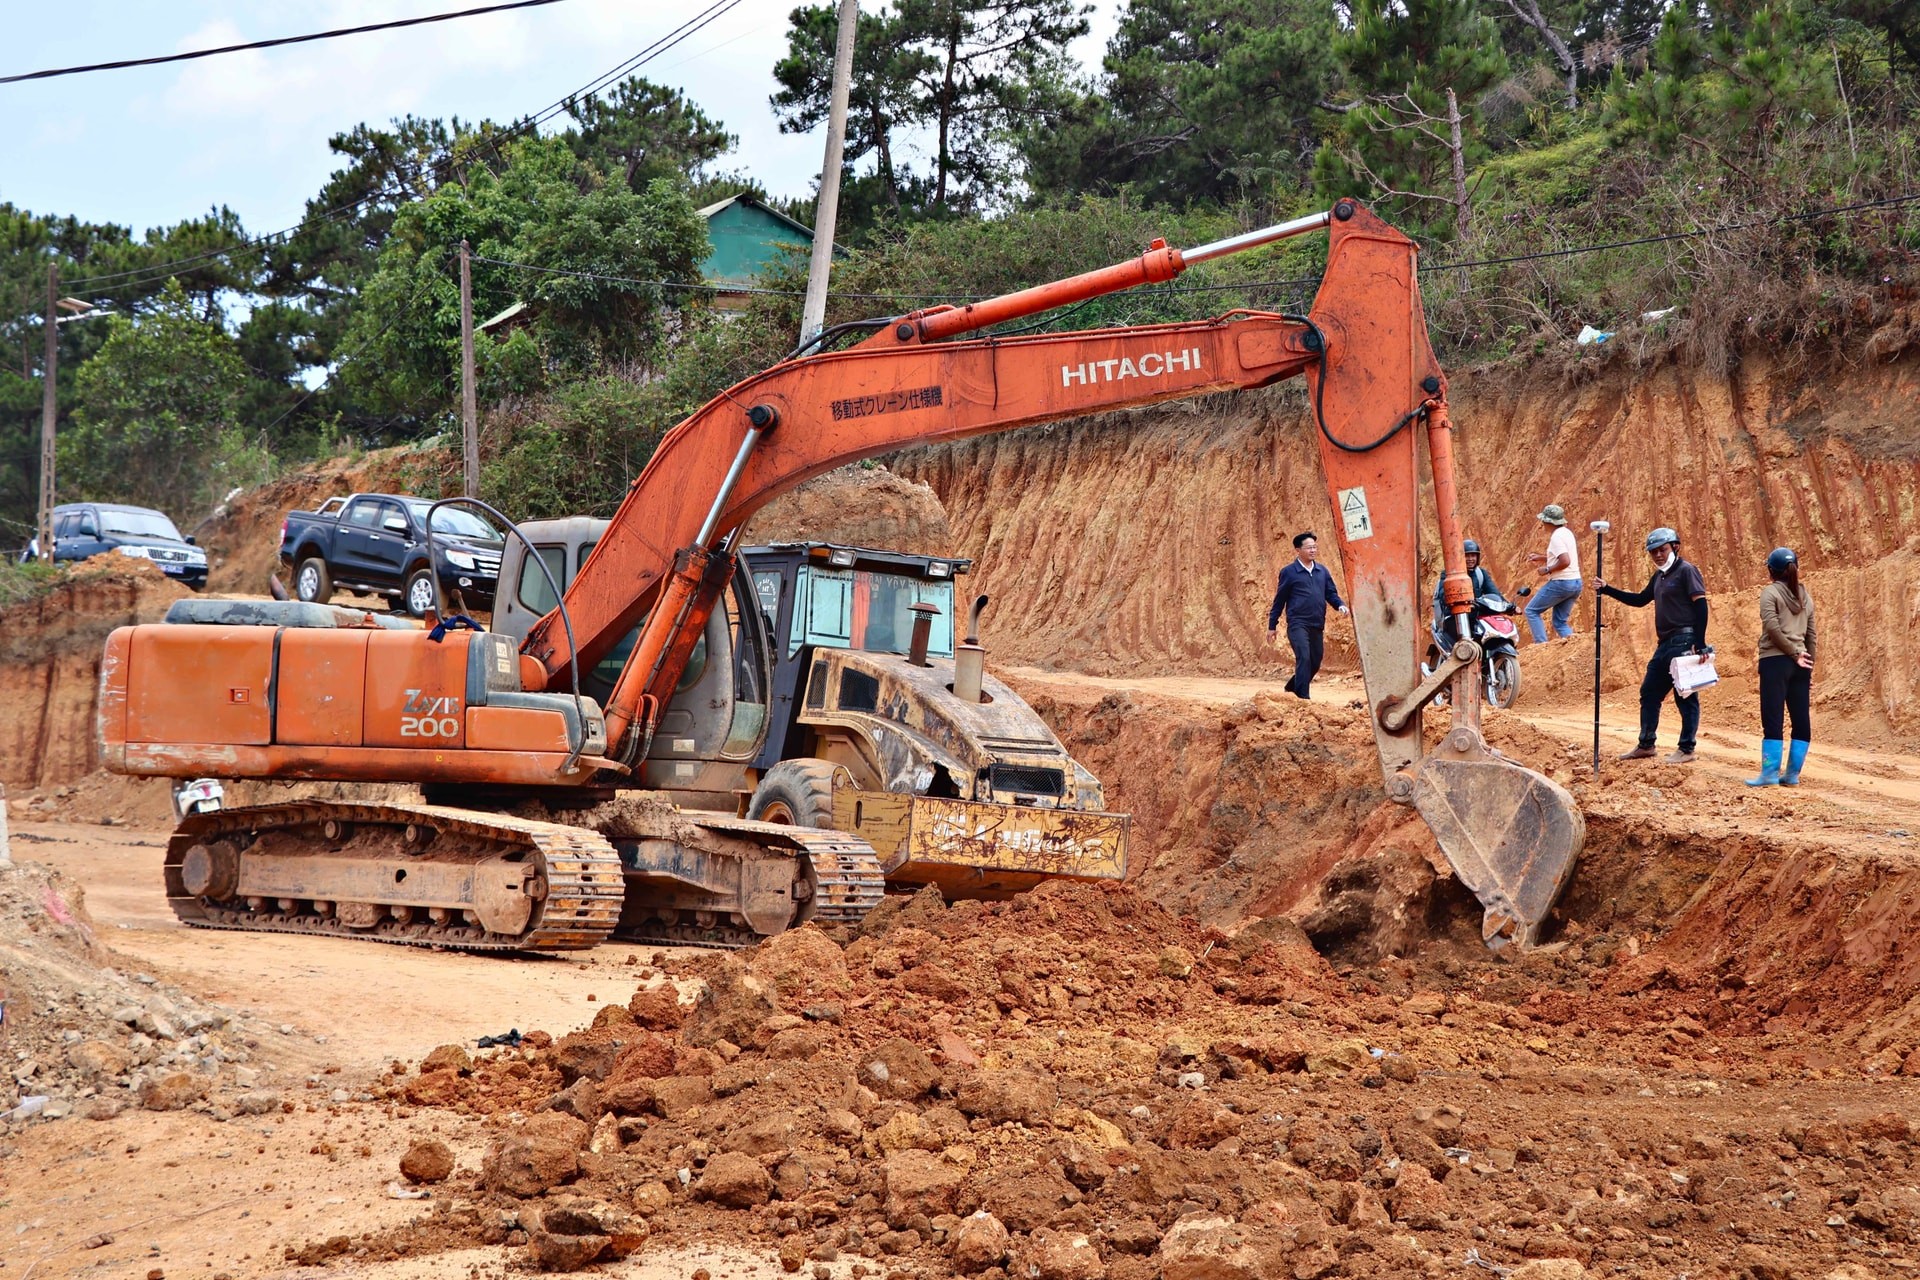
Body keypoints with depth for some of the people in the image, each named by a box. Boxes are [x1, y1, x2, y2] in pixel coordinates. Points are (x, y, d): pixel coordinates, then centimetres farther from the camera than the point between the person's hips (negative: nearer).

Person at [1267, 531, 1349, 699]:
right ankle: (1303, 697, -17)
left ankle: (1292, 688, 33)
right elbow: (1279, 601, 2)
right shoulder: (1289, 572, -1)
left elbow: (1331, 593, 15)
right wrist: (1272, 626, 4)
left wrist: (1340, 605, -8)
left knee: (1315, 663, 11)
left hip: (1317, 625, 6)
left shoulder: (1322, 571, 12)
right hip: (1298, 624, -6)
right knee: (1304, 658, -20)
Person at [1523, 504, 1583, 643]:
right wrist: (1541, 557, 21)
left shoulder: (1556, 536, -15)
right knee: (1560, 622, 13)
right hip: (1576, 583, 9)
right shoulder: (1567, 532, 13)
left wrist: (1547, 570, -15)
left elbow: (1565, 562, -26)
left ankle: (1541, 644, -6)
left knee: (1532, 611, 3)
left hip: (1561, 583, -9)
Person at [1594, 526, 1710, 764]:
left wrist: (1699, 644, -21)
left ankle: (1687, 749, 1)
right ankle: (1646, 745, 21)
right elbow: (1640, 600, 29)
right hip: (1665, 644, 10)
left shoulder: (1686, 571, -9)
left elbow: (1700, 605, -14)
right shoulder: (1658, 576, 18)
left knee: (1686, 696, -4)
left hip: (1684, 641, -10)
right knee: (1649, 693, 13)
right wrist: (1607, 590, 21)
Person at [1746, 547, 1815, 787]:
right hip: (1799, 663, 5)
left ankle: (1770, 773, -10)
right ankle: (1792, 774, 8)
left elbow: (1773, 627, -15)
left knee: (1773, 718, -6)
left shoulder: (1771, 592, -3)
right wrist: (1809, 664, 17)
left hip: (1775, 660, -5)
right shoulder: (1805, 596, 14)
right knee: (1801, 719, 7)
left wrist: (1794, 653, -9)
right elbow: (1811, 634, 14)